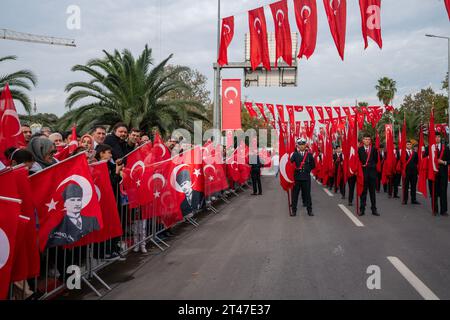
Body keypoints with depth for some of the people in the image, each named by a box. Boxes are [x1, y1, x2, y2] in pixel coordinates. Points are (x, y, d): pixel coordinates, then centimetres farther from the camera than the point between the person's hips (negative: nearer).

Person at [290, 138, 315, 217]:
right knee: (295, 194, 5)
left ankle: (309, 210, 15)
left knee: (307, 194, 6)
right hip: (297, 177, -1)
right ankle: (294, 210, 12)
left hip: (306, 178, 1)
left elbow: (313, 165, 11)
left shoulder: (309, 155, 5)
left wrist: (307, 170, 3)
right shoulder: (295, 154, 0)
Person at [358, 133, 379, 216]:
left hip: (372, 172, 1)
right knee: (363, 191, 4)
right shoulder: (360, 149, 1)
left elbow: (376, 160, 7)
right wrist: (362, 166, -4)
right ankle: (362, 209, 8)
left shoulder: (374, 149, 5)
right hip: (363, 172, -1)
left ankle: (374, 209, 12)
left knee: (372, 191, 6)